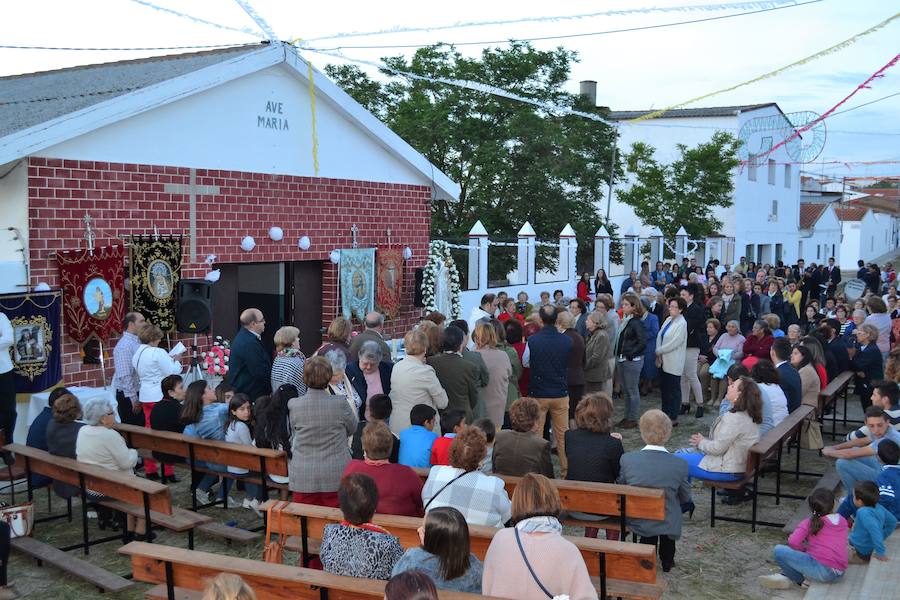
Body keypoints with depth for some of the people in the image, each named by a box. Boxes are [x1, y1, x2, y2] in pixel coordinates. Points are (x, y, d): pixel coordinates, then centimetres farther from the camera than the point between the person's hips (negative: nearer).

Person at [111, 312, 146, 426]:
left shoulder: (139, 342, 9)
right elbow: (125, 376, -21)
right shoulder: (124, 345, -17)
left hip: (140, 392, 8)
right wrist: (133, 399, -20)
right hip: (129, 395, -8)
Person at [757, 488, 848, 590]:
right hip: (839, 574, 7)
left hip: (822, 570, -7)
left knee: (778, 550, -5)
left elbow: (793, 542, -12)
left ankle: (802, 580, 5)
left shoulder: (809, 522, -1)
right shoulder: (843, 521, 13)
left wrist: (805, 550, 8)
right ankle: (787, 577, 16)